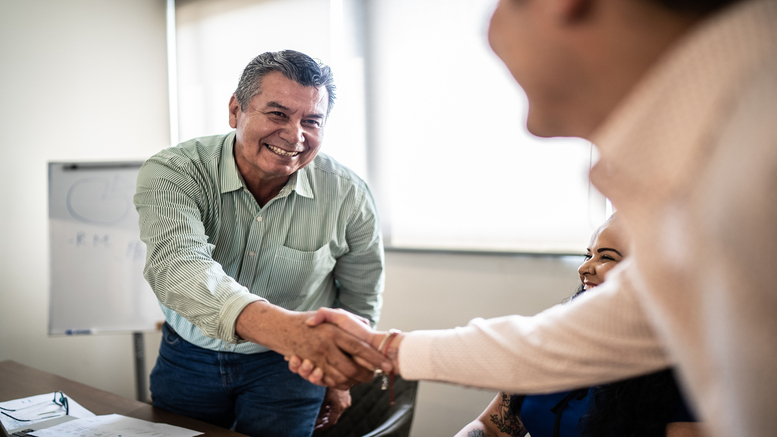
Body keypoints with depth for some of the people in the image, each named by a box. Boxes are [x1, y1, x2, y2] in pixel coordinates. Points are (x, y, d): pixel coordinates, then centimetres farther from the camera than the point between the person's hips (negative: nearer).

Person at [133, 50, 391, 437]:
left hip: (287, 367, 0)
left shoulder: (348, 195, -18)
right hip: (189, 358, 1)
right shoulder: (172, 173, -23)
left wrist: (339, 375, 10)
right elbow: (177, 265, -43)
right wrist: (282, 326, -61)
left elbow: (360, 297, 0)